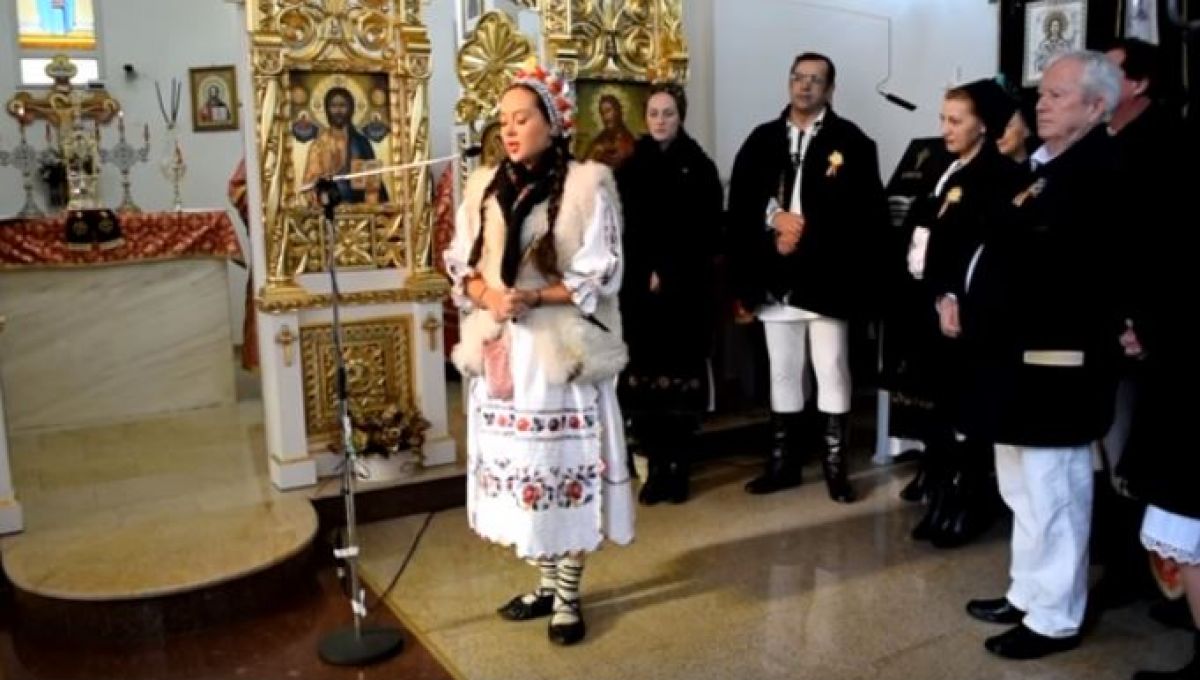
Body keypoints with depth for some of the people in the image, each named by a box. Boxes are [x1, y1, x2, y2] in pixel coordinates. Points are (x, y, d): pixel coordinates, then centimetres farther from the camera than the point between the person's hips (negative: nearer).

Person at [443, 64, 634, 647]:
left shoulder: (587, 186, -4)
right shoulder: (485, 188, 11)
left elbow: (601, 275, -8)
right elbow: (460, 265, 11)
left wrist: (532, 298, -19)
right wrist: (488, 296, -11)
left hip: (561, 352, -5)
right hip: (500, 351, 5)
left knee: (565, 469, 0)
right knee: (517, 468, 10)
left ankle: (568, 595, 15)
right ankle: (546, 583, 27)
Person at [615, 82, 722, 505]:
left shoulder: (700, 169, 3)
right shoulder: (630, 169, 10)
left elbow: (707, 233, -3)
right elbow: (621, 231, 6)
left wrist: (668, 273, -11)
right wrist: (646, 273, -8)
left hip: (686, 291, -2)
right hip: (639, 291, 2)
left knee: (682, 377, 0)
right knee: (644, 379, -1)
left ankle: (679, 467, 9)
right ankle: (657, 467, 8)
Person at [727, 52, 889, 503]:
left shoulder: (851, 142, 1)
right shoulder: (762, 140, 12)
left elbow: (863, 212, -7)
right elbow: (740, 204, 5)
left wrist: (804, 235, -12)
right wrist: (776, 217, -13)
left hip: (825, 276, -3)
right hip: (775, 278, 4)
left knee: (832, 371, 2)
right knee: (783, 373, 11)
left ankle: (835, 465, 14)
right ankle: (783, 462, 21)